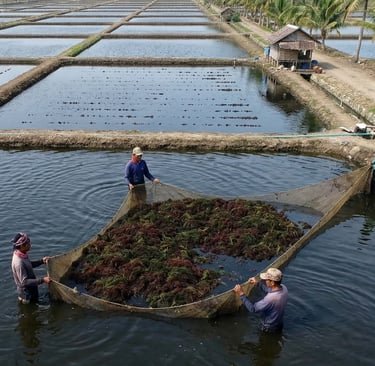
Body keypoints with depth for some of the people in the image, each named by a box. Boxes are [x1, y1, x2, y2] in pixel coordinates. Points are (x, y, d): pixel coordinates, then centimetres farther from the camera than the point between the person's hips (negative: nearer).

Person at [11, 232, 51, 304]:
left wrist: (42, 261, -2)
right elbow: (24, 282, -31)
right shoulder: (19, 263, -34)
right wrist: (42, 280, -34)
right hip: (26, 293, -8)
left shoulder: (22, 255, -8)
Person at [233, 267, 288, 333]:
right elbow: (269, 290, 6)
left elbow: (253, 309, -31)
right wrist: (258, 283, 4)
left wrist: (241, 294, -29)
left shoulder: (270, 298, -41)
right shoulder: (283, 288, -17)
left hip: (268, 328, -8)